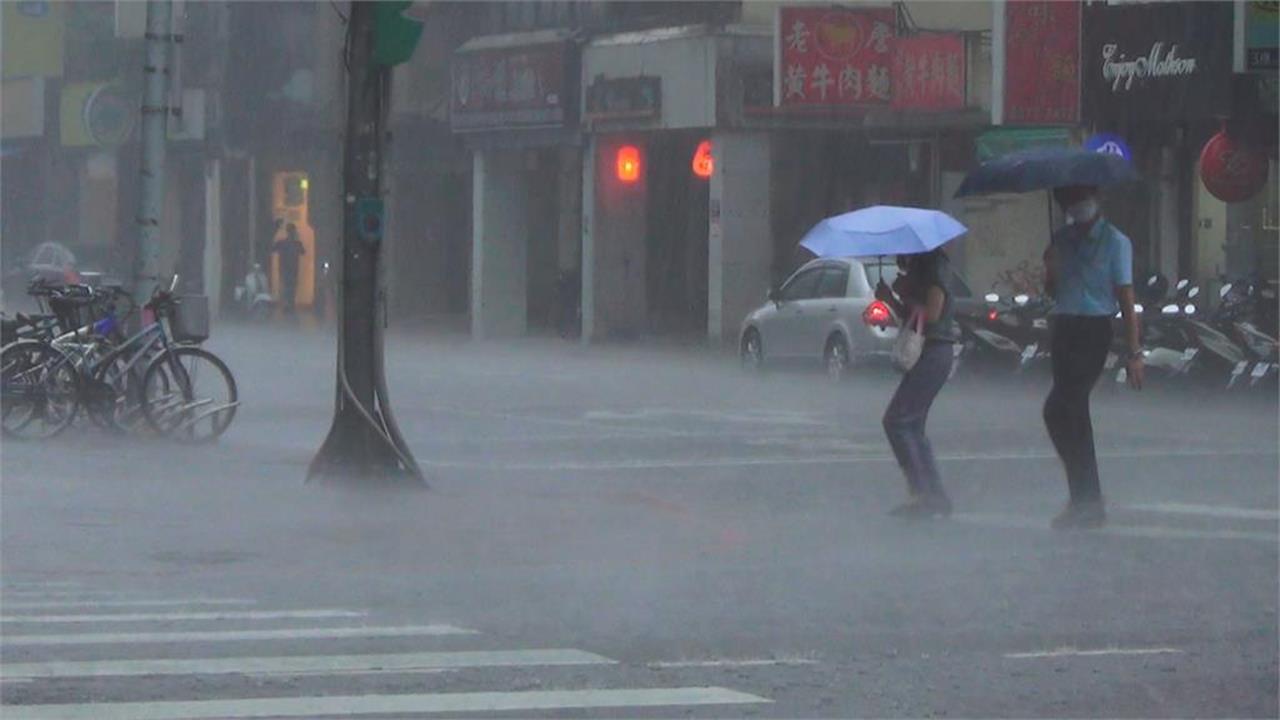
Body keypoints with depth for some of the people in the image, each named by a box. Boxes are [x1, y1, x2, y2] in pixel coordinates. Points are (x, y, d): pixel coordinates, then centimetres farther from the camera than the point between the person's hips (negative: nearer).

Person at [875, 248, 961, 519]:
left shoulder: (935, 265, -11)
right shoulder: (917, 265, 18)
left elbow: (932, 313, -19)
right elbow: (909, 316, 20)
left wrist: (903, 296, -8)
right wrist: (890, 298, 3)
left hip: (933, 352, -10)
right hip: (928, 353, 10)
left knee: (896, 420, -12)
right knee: (911, 426, 10)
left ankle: (922, 494, -14)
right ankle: (935, 496, 10)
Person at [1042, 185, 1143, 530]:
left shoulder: (1115, 242, -4)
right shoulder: (1062, 239, 12)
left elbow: (1126, 299, -5)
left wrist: (1134, 353, -9)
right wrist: (1050, 270, -8)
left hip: (1094, 332, -6)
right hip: (1063, 329, 7)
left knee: (1059, 409, -17)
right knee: (1073, 413, 9)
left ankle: (1084, 501, -11)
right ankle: (1089, 504, 16)